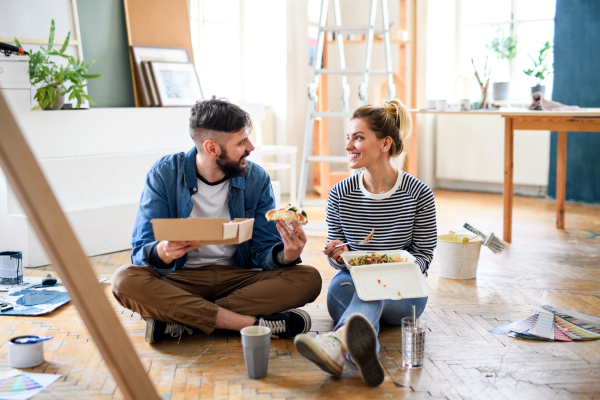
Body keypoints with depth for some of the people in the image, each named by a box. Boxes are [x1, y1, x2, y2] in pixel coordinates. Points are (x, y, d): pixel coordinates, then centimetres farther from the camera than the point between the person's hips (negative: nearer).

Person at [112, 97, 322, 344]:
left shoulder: (256, 178, -1)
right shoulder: (165, 174, -8)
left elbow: (264, 251, -1)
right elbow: (141, 252, -12)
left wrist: (287, 255, -26)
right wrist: (162, 252, -37)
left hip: (237, 277, 2)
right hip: (179, 279, -2)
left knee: (308, 279, -23)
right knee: (126, 280, -33)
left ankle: (181, 320, -27)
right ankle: (253, 323, -30)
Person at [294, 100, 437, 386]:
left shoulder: (418, 194, -5)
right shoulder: (340, 194, 1)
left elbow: (423, 255, -2)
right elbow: (336, 253, 10)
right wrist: (337, 256, -16)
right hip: (349, 290, 3)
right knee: (340, 284, -36)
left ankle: (337, 342, -71)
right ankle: (362, 347, -69)